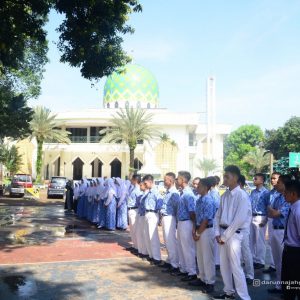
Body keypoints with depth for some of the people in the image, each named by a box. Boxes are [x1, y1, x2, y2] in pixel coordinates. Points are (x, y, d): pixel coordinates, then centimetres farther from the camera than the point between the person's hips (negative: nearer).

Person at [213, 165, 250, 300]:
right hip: (223, 233, 7)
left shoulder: (241, 195, -14)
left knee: (235, 267, -5)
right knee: (224, 265, 15)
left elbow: (239, 219, -18)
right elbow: (218, 215, 12)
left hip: (233, 234, -7)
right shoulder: (224, 195, 9)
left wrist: (225, 236, -15)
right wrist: (217, 233, 0)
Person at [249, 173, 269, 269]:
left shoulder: (265, 192, -12)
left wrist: (265, 220, -15)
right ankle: (253, 259, 26)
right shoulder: (253, 192, 10)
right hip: (251, 217, 7)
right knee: (252, 240, 14)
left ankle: (260, 261, 12)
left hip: (260, 218, -7)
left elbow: (268, 207, -11)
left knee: (260, 240, 1)